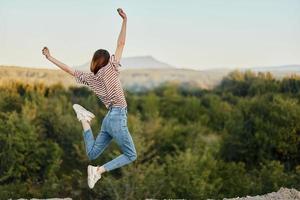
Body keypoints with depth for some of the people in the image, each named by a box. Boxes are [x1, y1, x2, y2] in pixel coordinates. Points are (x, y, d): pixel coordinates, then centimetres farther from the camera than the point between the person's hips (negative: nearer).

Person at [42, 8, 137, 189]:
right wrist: (125, 20, -5)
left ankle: (85, 120, -1)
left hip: (109, 118, 6)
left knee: (92, 154, 14)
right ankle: (100, 170, -10)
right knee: (131, 155, 3)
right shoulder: (111, 69, -4)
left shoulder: (90, 78, 9)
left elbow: (68, 69, 13)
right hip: (118, 118, -6)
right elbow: (121, 44, -7)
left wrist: (50, 58, 24)